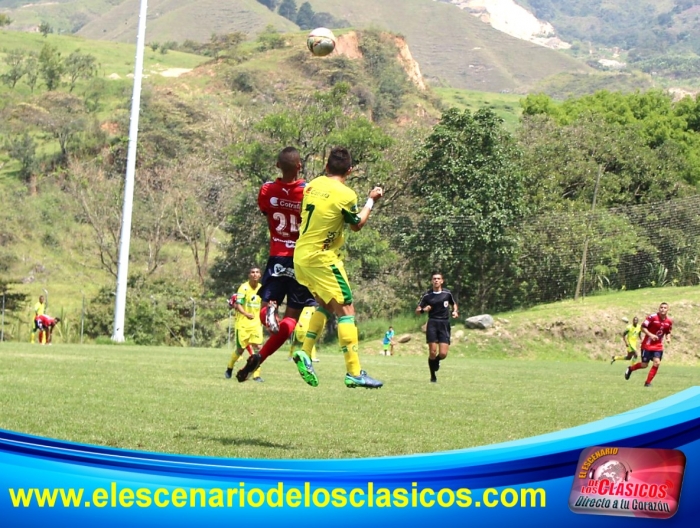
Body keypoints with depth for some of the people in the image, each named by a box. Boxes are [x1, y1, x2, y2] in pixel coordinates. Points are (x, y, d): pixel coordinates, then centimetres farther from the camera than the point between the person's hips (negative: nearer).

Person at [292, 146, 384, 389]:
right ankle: (354, 373, -8)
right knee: (346, 309, -3)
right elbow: (357, 224, 2)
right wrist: (371, 200, 14)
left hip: (300, 255, 7)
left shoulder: (313, 185, 5)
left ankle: (305, 353, 14)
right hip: (321, 258, -7)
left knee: (325, 304, 24)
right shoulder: (346, 195, -14)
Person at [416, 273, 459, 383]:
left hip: (444, 324, 1)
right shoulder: (427, 295, 2)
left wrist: (455, 311, 3)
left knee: (443, 354, -8)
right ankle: (433, 376, 9)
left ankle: (436, 361, 29)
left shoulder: (447, 293, 5)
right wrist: (423, 310, -17)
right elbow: (417, 310, 5)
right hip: (432, 324, -1)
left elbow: (454, 304, 24)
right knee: (432, 352, -8)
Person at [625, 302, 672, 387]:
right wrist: (650, 335, -26)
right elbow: (643, 327, -13)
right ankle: (630, 369, 32)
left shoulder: (669, 321, 0)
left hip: (658, 346, 4)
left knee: (657, 363, -13)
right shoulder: (652, 317, -16)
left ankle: (648, 382, 0)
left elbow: (668, 332, 15)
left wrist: (668, 338, -6)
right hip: (647, 344, -4)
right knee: (644, 365, 1)